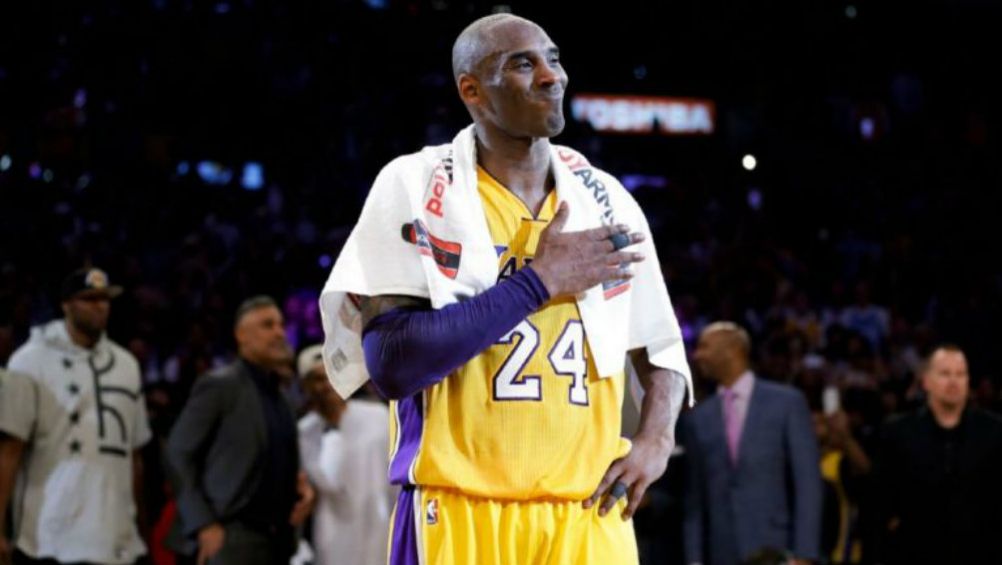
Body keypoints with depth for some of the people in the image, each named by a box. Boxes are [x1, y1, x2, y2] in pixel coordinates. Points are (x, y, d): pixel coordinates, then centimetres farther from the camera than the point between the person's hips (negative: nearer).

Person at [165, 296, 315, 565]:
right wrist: (203, 525, -13)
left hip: (276, 540, 8)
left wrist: (299, 485, 2)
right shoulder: (218, 386, -4)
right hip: (230, 538, -7)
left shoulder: (278, 396, 17)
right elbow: (179, 454, -6)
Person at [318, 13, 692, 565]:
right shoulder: (413, 188, -3)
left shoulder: (604, 199, 11)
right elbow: (390, 363, -14)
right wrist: (538, 281, -13)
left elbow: (660, 347, 22)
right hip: (460, 515, -4)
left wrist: (655, 439, 2)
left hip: (589, 514, 4)